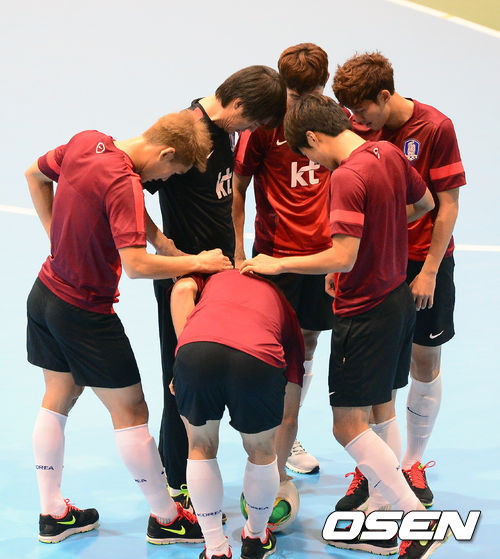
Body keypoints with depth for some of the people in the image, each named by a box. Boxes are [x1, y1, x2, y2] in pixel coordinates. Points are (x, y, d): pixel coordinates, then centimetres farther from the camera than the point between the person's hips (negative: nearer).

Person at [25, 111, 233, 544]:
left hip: (46, 293, 9)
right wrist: (197, 262, -19)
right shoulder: (124, 184, -28)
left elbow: (35, 175, 14)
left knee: (58, 398, 19)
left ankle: (53, 513, 29)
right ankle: (166, 518, 16)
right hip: (86, 313, -9)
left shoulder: (85, 141, -3)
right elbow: (136, 264, -32)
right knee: (130, 412, 4)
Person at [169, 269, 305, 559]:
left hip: (196, 349, 0)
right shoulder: (284, 306, 37)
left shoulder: (215, 276, 39)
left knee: (201, 450, 26)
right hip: (258, 357, 0)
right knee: (262, 453, 28)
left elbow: (183, 289, 12)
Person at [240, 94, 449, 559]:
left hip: (366, 312, -9)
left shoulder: (346, 176, -23)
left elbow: (343, 259, -27)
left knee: (348, 425, -4)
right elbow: (424, 204, 20)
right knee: (379, 414, 15)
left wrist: (277, 265, -16)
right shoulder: (389, 153, 4)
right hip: (397, 299, 9)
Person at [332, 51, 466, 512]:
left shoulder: (435, 128, -12)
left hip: (426, 262, -3)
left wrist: (428, 271, -12)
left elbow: (448, 204, -10)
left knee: (426, 363, 6)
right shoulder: (360, 129, -2)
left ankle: (413, 465, 21)